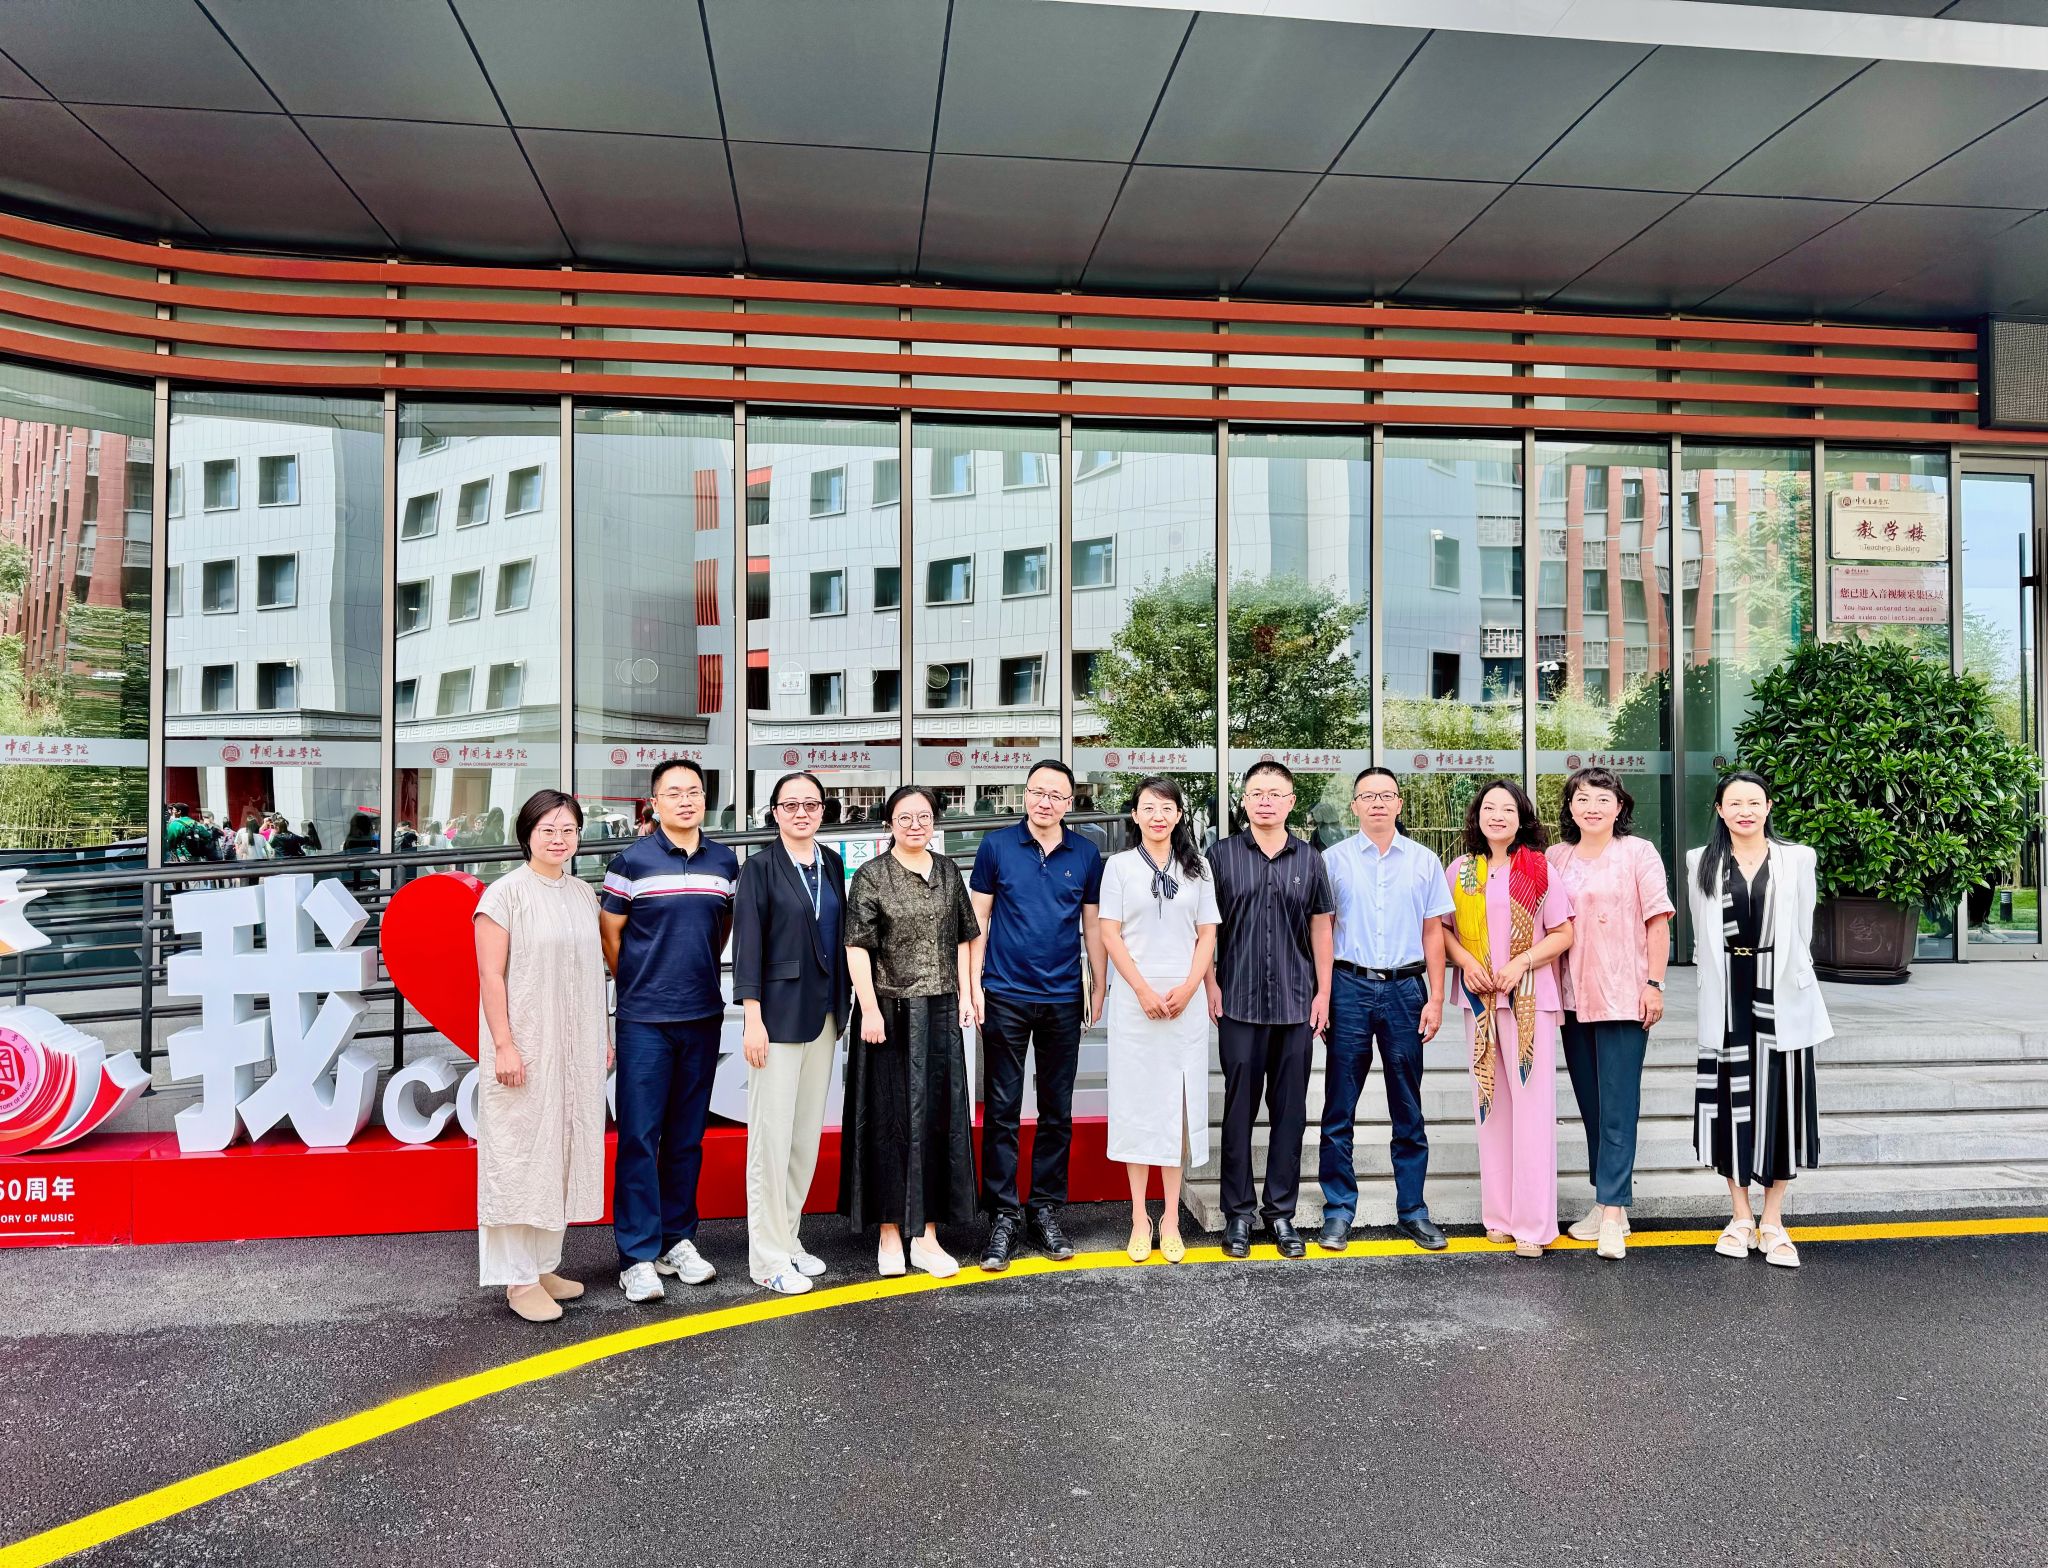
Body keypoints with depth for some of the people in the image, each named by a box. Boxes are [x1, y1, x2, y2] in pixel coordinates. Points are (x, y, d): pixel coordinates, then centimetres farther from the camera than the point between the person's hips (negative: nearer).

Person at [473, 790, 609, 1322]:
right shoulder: (507, 892, -9)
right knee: (520, 1155, 0)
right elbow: (490, 974, -12)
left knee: (559, 1152, 12)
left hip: (575, 1048, 6)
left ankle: (544, 1264, 23)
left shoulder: (583, 894, 9)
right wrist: (503, 1044, -18)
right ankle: (518, 1279, 10)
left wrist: (601, 1037, 13)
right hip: (524, 1046, -6)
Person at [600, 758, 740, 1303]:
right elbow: (610, 933, 2)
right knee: (639, 1136, -2)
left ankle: (677, 1240, 23)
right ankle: (638, 1256, 6)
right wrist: (639, 984, 8)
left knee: (687, 1135, 11)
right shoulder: (632, 860, -4)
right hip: (644, 1019, -3)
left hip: (703, 1015, 4)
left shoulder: (724, 861, 6)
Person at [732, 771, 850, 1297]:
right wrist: (753, 1018, -15)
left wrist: (842, 1007, 12)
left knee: (808, 1133, 11)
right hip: (779, 1012, -6)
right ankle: (768, 1257, 8)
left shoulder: (832, 864, 10)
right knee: (772, 1134, -2)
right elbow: (748, 943, -10)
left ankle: (789, 1238, 23)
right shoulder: (761, 866, -6)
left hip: (823, 1013, 6)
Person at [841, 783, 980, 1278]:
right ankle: (889, 1232, 15)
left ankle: (926, 1234, 16)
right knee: (890, 1117, 3)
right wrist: (870, 1009, -14)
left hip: (940, 1013, 4)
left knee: (937, 1116, 6)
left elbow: (962, 937, 13)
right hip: (890, 1013, -4)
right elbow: (858, 946, -8)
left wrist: (965, 994, 5)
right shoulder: (871, 876, -4)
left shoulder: (947, 871, 10)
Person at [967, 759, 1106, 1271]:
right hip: (1005, 997, -2)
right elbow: (979, 919, 1)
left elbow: (1092, 924, 10)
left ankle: (1046, 1210, 22)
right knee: (1001, 1111, 2)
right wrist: (974, 985, -5)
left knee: (1057, 1112, 10)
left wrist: (1099, 987, 8)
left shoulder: (1086, 854, 4)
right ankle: (1003, 1215, 11)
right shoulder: (996, 845, -1)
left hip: (1063, 998, 2)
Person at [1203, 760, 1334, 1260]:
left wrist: (1323, 992, 5)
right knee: (1239, 1107, 4)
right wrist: (1212, 986, -4)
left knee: (1290, 1109, 7)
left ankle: (1281, 1211, 19)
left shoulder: (1310, 859, 7)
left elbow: (1320, 928, 10)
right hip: (1239, 1002, -2)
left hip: (1296, 1003, 2)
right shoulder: (1223, 856, 2)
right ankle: (1237, 1213, 14)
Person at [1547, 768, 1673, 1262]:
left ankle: (1613, 1211, -3)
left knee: (1617, 1107, -5)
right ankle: (1609, 1200, 21)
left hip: (1623, 997, -5)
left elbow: (1657, 922, -4)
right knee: (1591, 1105, 11)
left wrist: (1654, 985, -9)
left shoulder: (1638, 852, -1)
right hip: (1572, 998, 5)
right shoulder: (1556, 858, 9)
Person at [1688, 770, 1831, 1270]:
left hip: (1782, 999, 0)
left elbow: (1803, 933, 8)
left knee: (1780, 1102, 3)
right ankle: (1741, 1216, 16)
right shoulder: (1701, 864, 5)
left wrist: (1784, 980, 8)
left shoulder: (1798, 860, 3)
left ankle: (1773, 1221, 13)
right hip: (1725, 1000, 1)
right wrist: (1719, 979, 9)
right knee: (1732, 1100, 5)